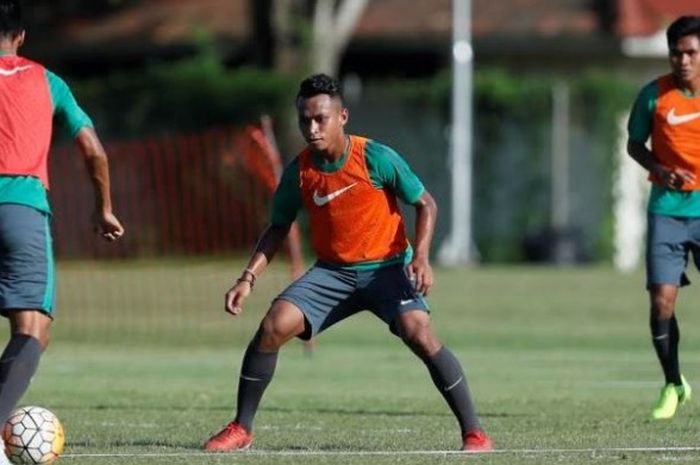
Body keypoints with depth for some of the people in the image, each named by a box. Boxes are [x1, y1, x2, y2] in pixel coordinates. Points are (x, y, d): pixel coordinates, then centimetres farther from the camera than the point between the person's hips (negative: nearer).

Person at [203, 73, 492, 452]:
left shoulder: (377, 159, -15)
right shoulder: (298, 172, -5)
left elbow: (425, 204, -5)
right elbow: (278, 228, 9)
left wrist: (421, 257, -20)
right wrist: (249, 277, -3)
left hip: (387, 267, -3)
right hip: (332, 271, 3)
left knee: (419, 334, -26)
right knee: (274, 325, -15)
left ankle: (473, 433, -16)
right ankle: (241, 428, -2)